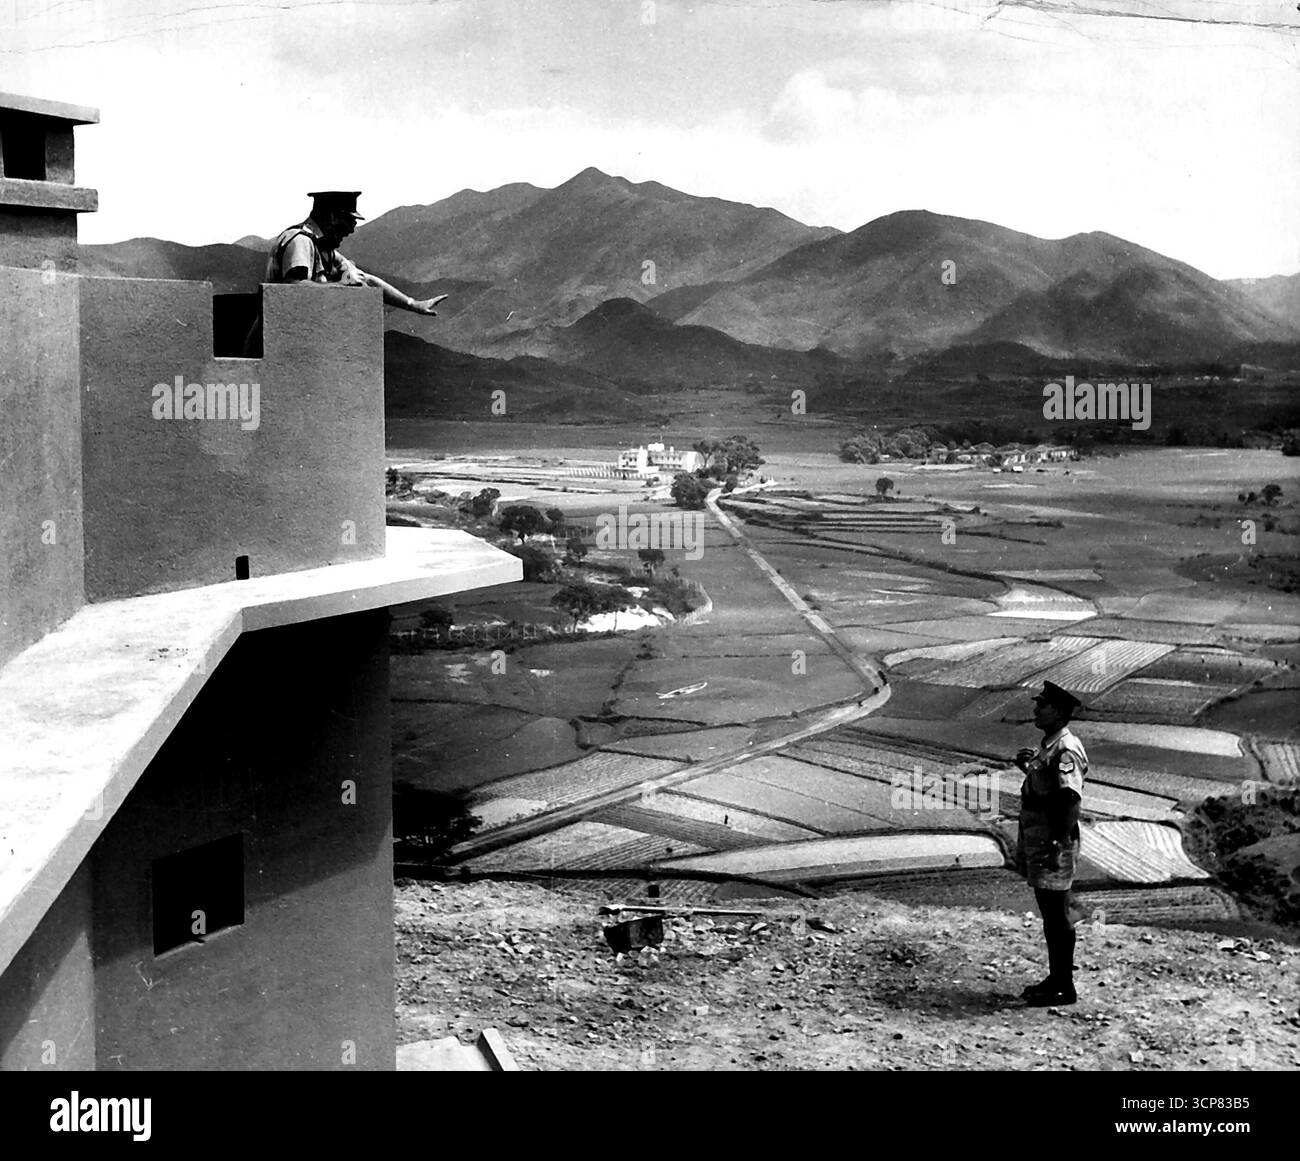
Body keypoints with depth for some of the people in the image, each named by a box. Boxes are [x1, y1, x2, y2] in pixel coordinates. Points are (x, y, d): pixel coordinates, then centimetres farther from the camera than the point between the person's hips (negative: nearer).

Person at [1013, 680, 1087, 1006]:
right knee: (1049, 915, 16)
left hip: (1054, 844, -10)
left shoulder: (1066, 750, -18)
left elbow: (1071, 801, -24)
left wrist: (1057, 845, -28)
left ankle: (1063, 987, 4)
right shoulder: (1049, 745, 14)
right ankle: (1055, 979, 25)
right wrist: (1030, 766, 11)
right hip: (1037, 841, 10)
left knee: (1057, 915, -3)